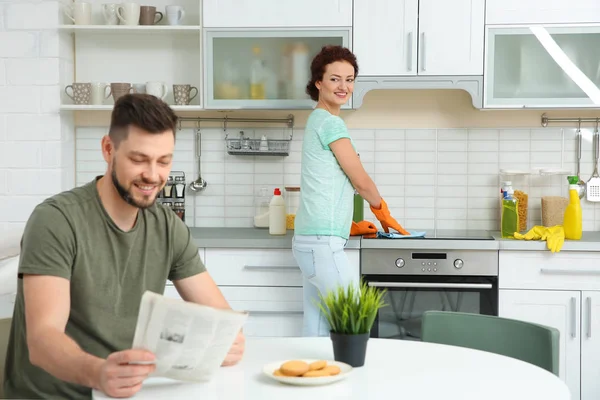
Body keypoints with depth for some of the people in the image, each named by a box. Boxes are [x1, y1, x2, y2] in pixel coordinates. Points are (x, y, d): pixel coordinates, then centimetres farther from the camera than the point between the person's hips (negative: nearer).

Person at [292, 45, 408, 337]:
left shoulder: (318, 121, 19)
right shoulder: (331, 123, -10)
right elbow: (361, 180, -6)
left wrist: (347, 225, 28)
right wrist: (381, 209, 13)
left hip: (311, 240, 10)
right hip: (322, 243, -10)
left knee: (317, 331, 10)